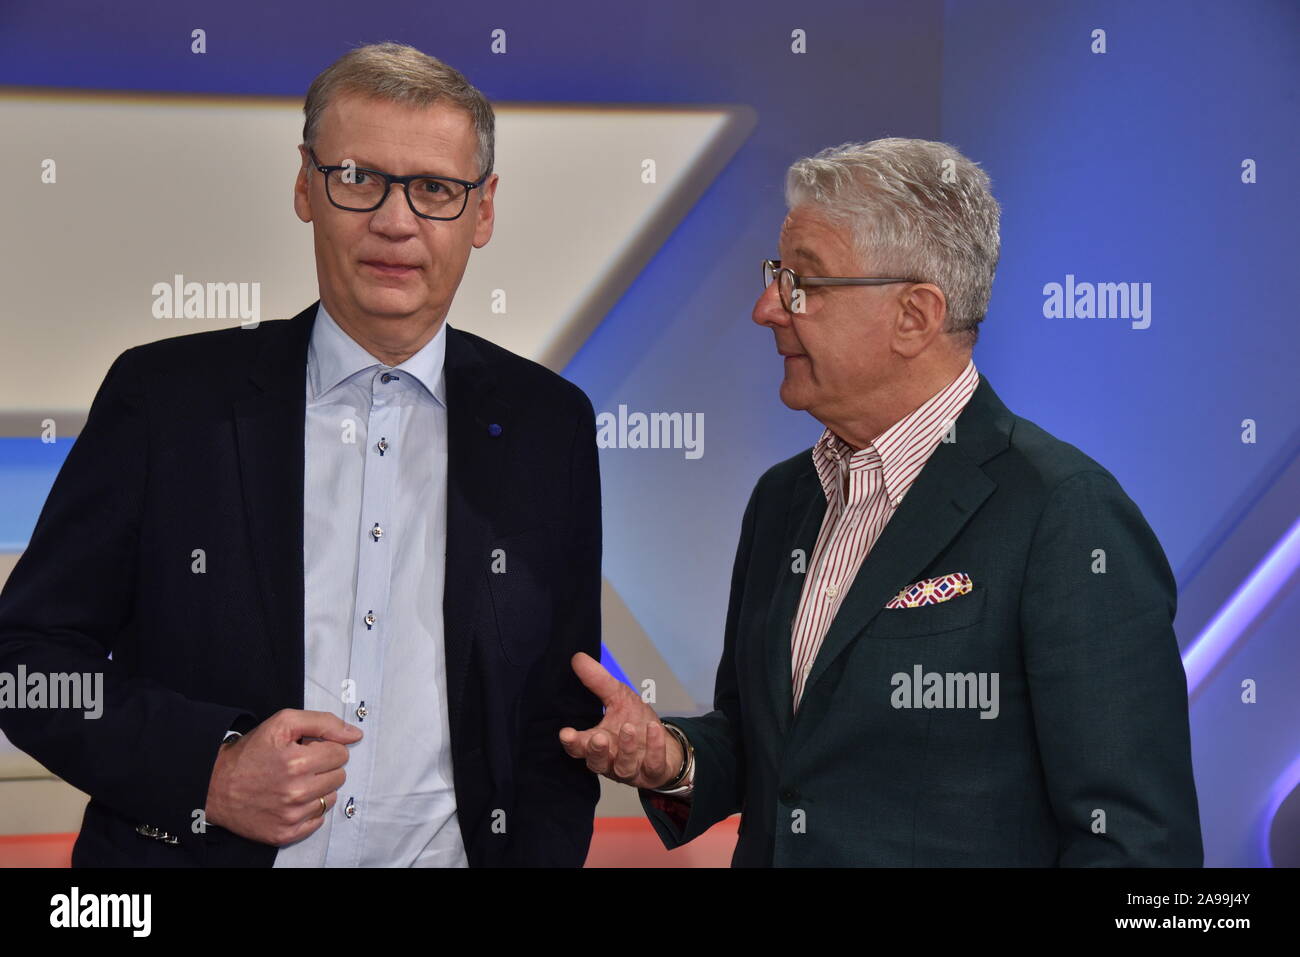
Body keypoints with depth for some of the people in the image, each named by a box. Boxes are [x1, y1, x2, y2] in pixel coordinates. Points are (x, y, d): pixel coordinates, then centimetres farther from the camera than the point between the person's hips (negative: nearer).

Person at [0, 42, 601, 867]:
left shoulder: (548, 426, 1)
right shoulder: (165, 395, -4)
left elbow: (564, 712, 4)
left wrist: (537, 854, -9)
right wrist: (207, 769, -15)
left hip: (451, 852, 1)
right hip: (193, 849, -1)